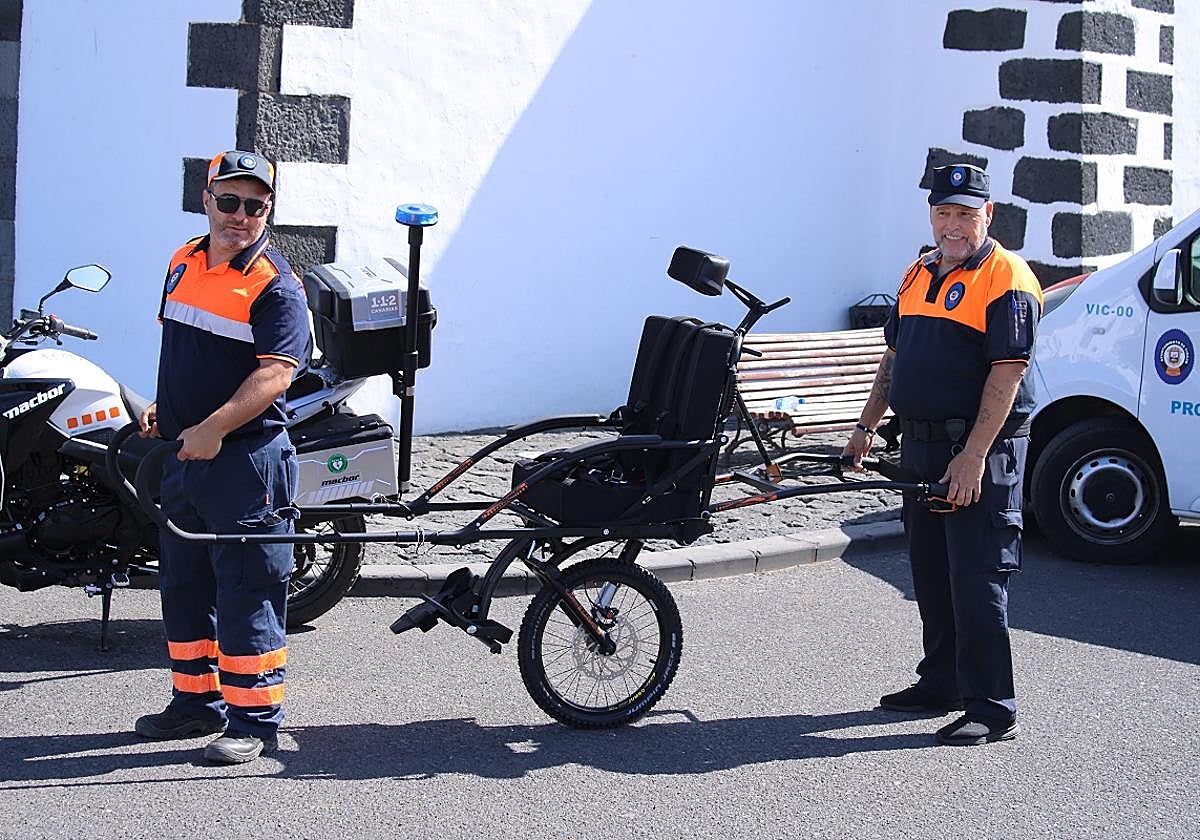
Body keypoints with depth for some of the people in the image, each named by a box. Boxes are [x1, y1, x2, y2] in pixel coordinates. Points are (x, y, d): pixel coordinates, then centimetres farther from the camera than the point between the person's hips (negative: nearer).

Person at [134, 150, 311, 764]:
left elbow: (276, 372, -22)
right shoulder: (184, 263, 11)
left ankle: (254, 720, 4)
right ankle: (196, 702, 30)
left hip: (246, 458, -8)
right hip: (183, 455, 8)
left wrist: (214, 428, -30)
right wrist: (162, 407, 13)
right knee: (183, 586, 17)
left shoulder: (275, 285, -13)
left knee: (247, 593, -4)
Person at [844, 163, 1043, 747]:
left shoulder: (1006, 279, -10)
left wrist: (973, 455, -23)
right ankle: (941, 683, 26)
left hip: (979, 454, -8)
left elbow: (1007, 373, -18)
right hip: (920, 447, 8)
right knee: (931, 577, 15)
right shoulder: (918, 275, 15)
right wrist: (866, 425, 17)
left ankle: (992, 708, -4)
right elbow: (894, 355, 23)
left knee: (976, 579, -8)